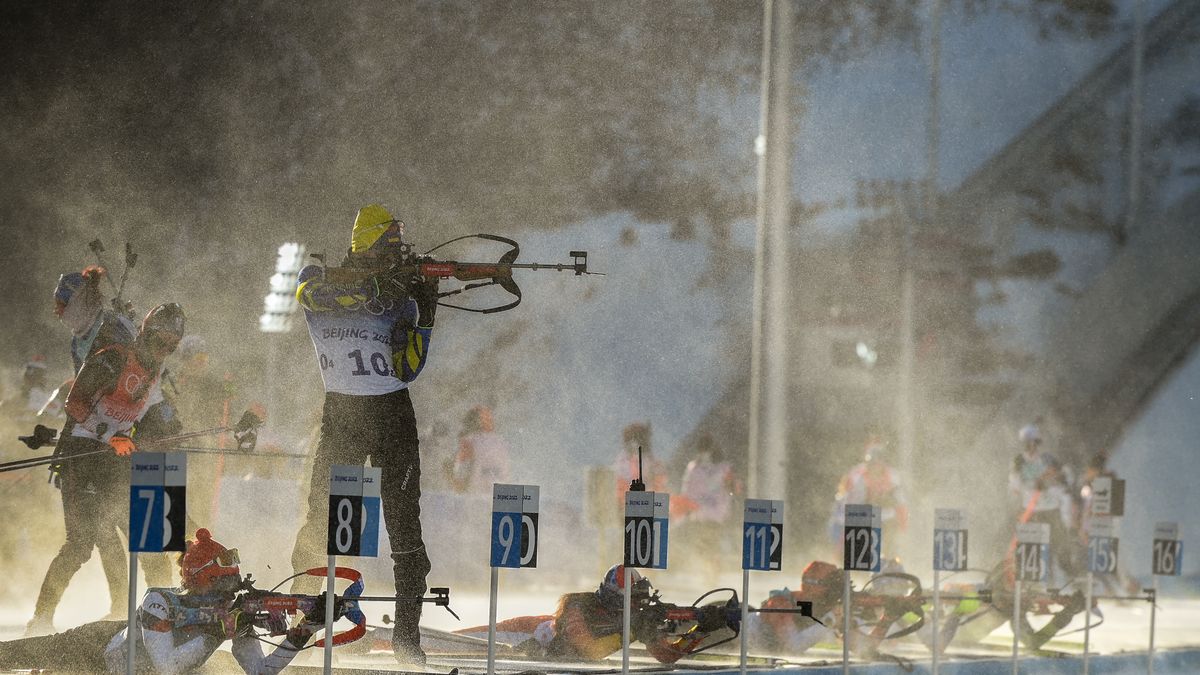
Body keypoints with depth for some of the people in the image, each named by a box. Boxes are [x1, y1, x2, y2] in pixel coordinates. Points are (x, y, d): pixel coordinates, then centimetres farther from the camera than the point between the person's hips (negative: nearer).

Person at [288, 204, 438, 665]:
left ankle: (407, 632, 0)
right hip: (342, 413, -2)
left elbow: (406, 369, -3)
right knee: (321, 519, -6)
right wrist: (378, 289, -26)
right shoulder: (318, 277, 2)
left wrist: (425, 317, -14)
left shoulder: (399, 297, 5)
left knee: (404, 524, -3)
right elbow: (313, 293, -23)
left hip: (393, 413, 2)